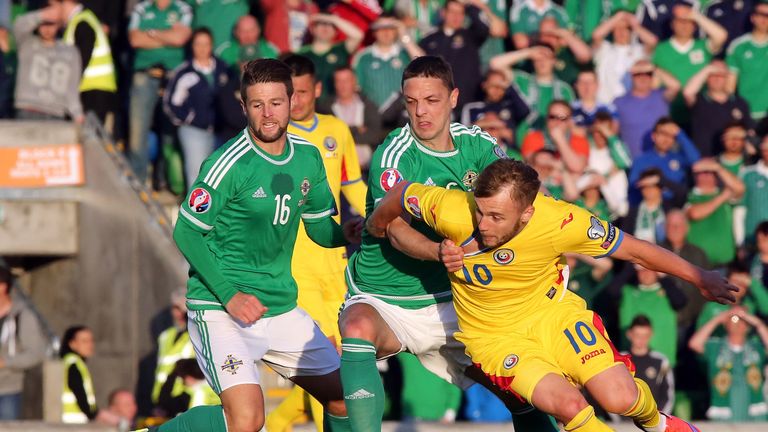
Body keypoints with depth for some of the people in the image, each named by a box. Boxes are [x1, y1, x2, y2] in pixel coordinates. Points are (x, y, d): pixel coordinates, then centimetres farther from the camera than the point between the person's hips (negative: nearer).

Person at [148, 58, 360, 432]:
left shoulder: (308, 158, 4)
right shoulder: (229, 165, -16)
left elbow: (321, 229, 16)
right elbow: (187, 233, -13)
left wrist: (345, 232, -7)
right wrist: (229, 295, -18)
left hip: (281, 307, 7)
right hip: (218, 308, -7)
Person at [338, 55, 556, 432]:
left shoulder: (476, 145, -1)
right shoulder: (393, 156, -17)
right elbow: (397, 231, -27)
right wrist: (438, 252, -47)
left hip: (447, 304, 5)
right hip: (382, 300, -5)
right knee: (360, 327, -38)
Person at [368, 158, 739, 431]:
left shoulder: (558, 221, -25)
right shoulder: (451, 211, -28)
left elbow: (634, 250, -11)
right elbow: (399, 194, -6)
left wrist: (698, 277, -3)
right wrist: (375, 230, 14)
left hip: (552, 312, 1)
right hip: (494, 336, -1)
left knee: (620, 398, -16)